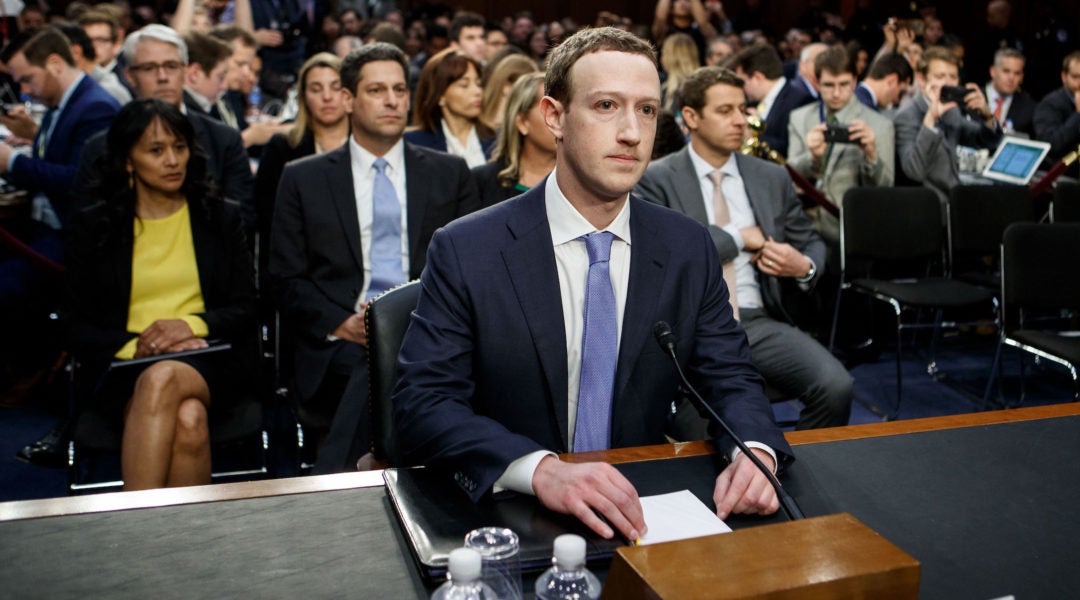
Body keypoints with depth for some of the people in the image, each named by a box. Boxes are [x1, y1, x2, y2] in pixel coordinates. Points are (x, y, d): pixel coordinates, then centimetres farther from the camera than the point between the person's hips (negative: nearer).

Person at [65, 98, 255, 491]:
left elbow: (245, 308, 7)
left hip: (209, 362, 0)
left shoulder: (220, 218, 13)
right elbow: (79, 329, 8)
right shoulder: (94, 228, 12)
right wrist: (135, 346, -13)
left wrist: (192, 324, -13)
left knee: (163, 379, -36)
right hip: (126, 369, 0)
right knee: (187, 419, -34)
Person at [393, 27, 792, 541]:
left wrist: (755, 452, -19)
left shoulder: (688, 248, 3)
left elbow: (729, 379, 5)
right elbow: (420, 403, -15)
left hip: (639, 512, 2)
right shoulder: (464, 251, -9)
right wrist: (541, 469, -32)